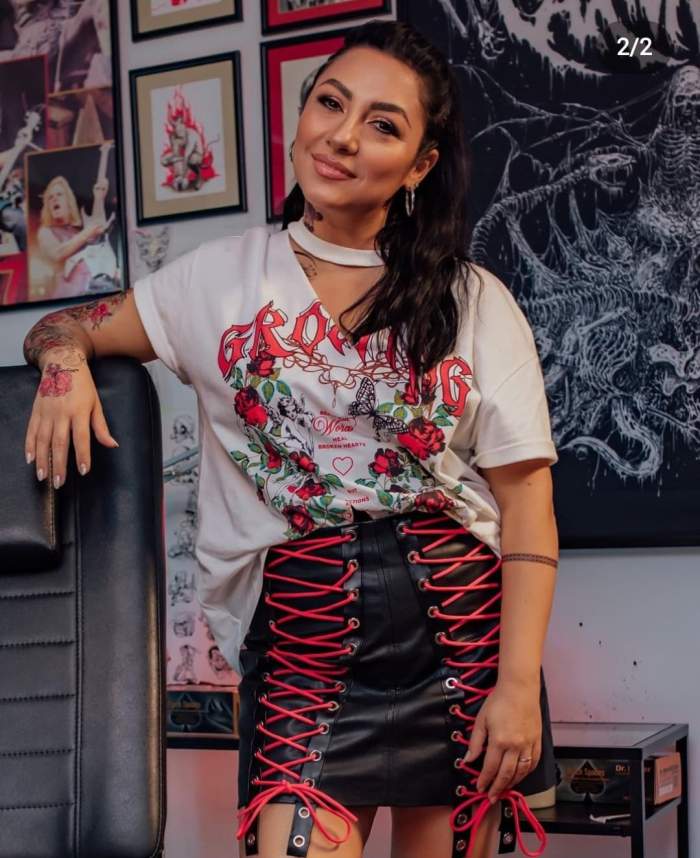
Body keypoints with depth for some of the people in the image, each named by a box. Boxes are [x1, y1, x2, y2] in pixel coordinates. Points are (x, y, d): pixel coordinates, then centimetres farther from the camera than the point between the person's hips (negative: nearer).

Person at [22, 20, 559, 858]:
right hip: (300, 637, 0)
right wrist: (64, 361, -10)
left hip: (463, 628, 1)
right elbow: (70, 329, 15)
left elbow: (528, 505, -1)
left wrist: (520, 683, -8)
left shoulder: (475, 302, 2)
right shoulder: (226, 276, 6)